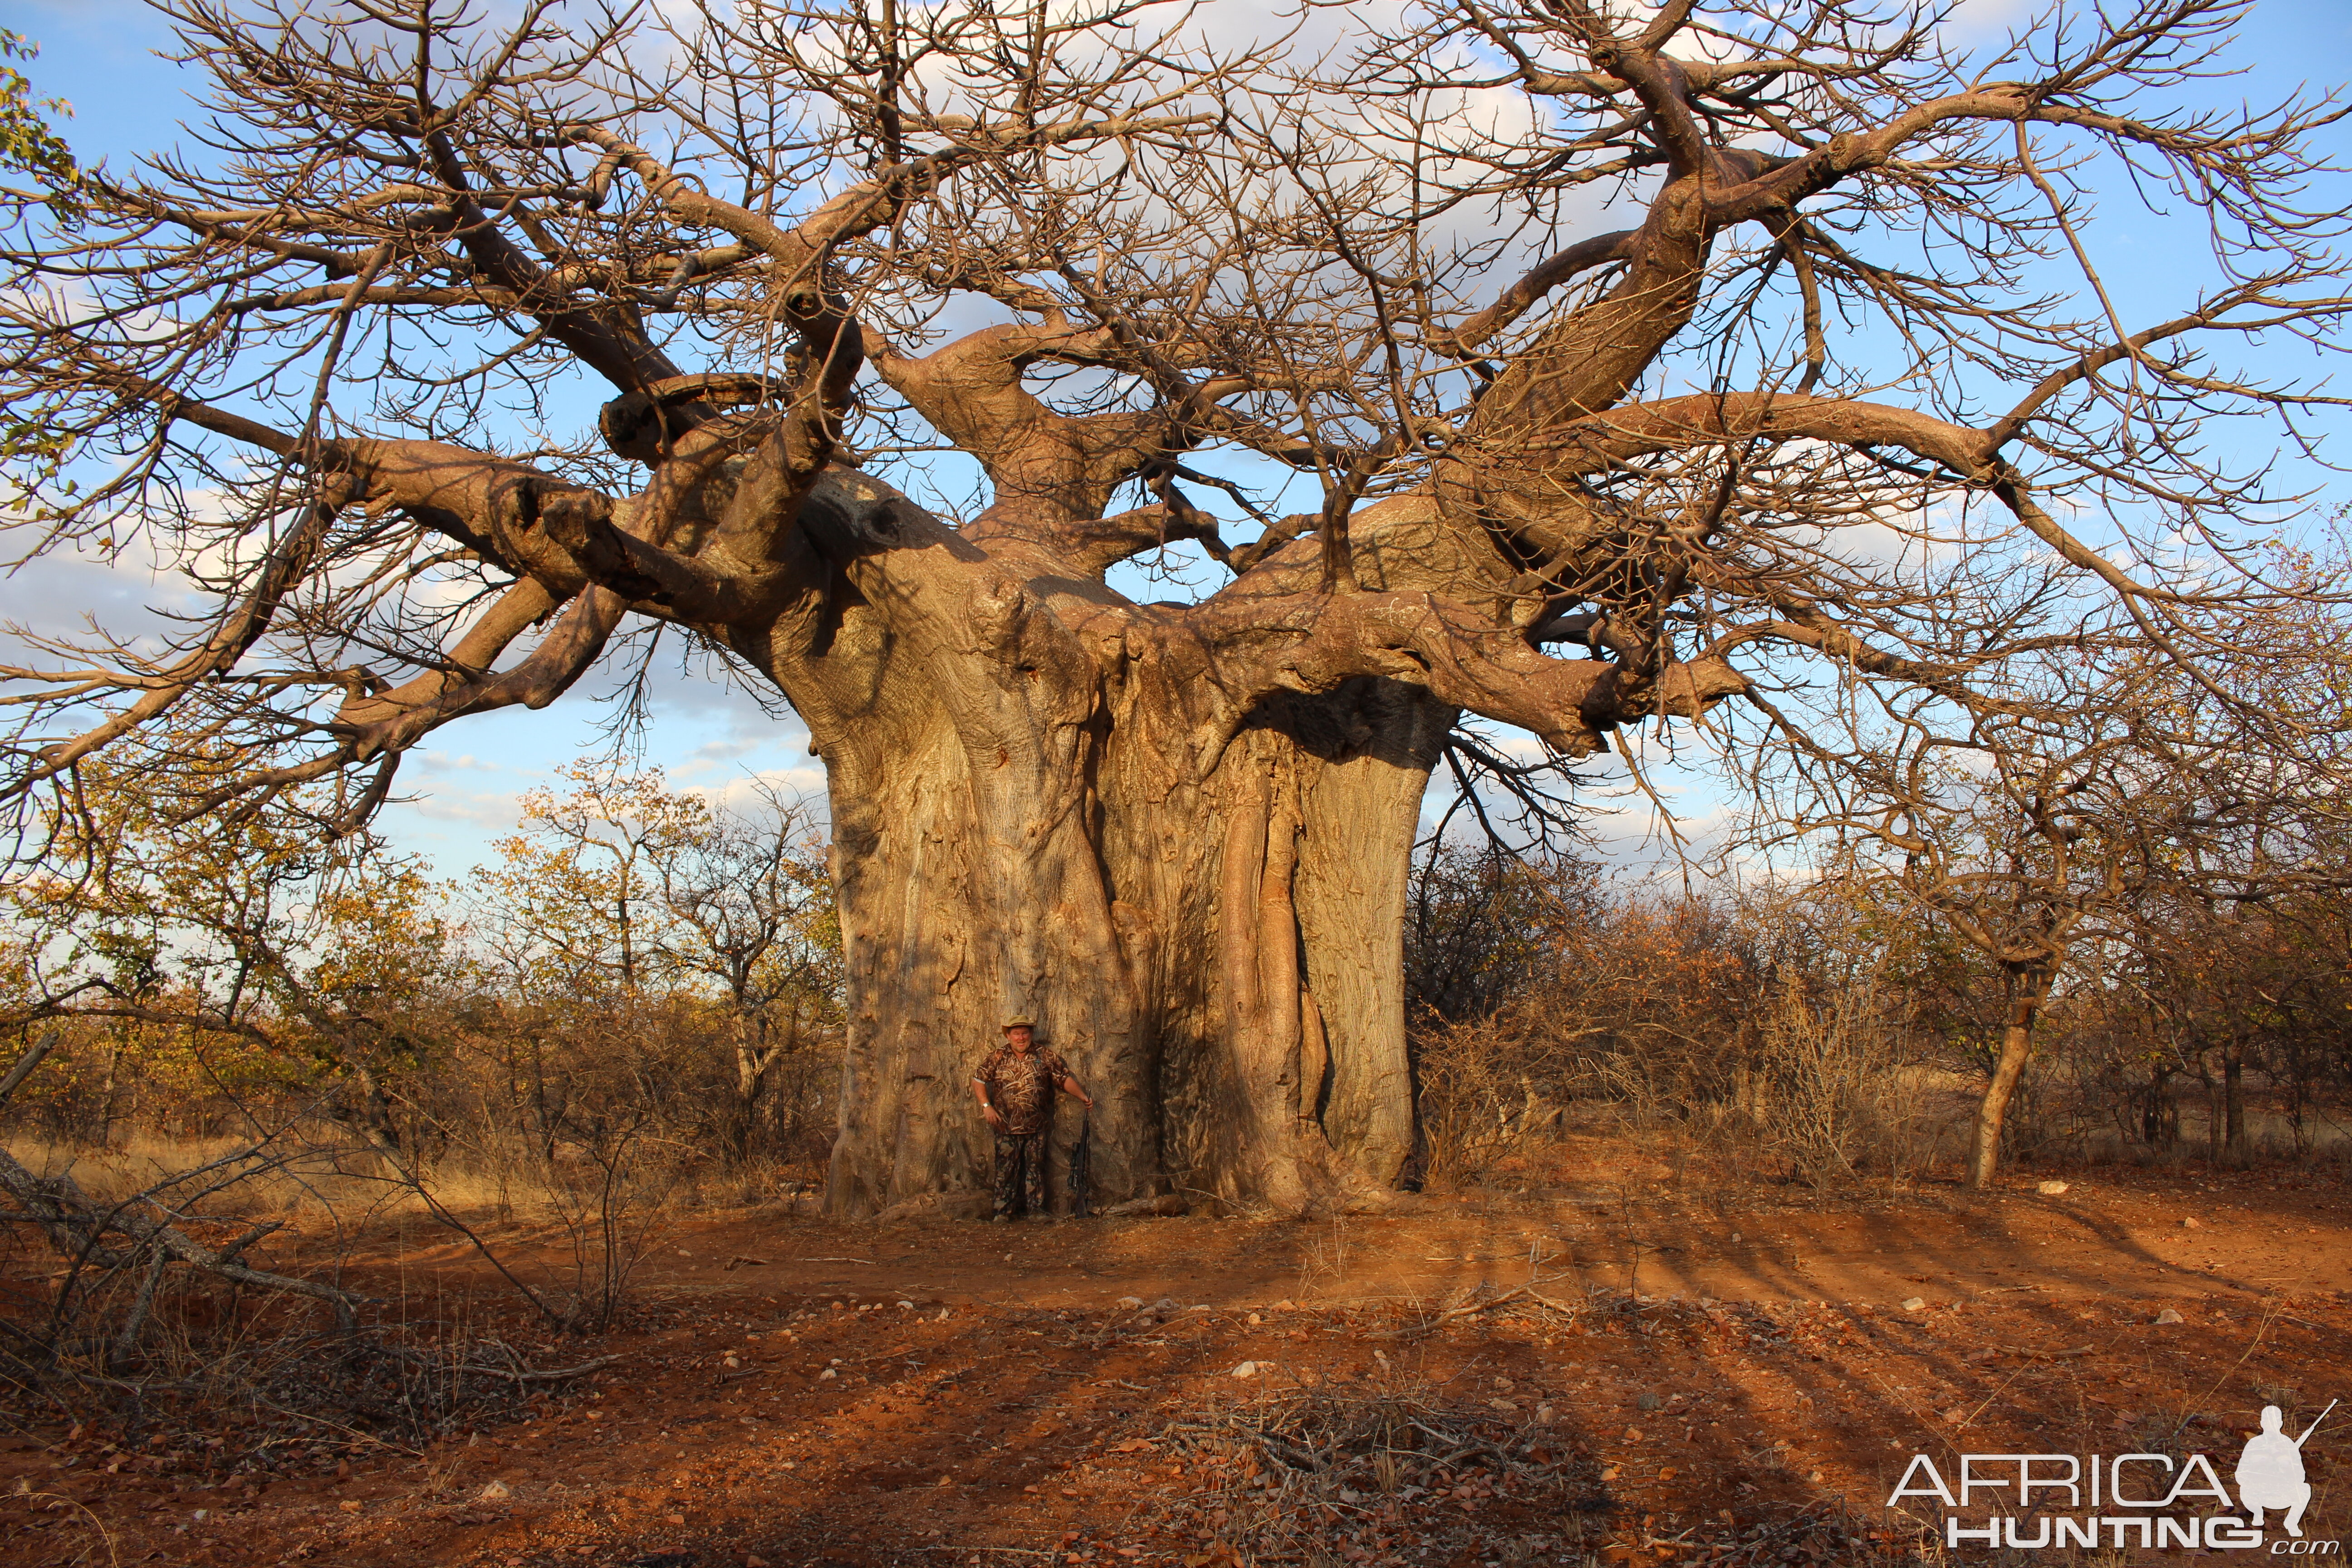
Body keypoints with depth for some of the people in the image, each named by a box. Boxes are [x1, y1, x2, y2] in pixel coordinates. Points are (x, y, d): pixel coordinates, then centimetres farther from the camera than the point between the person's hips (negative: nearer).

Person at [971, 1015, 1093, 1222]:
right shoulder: (998, 1057, 3)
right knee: (1006, 1168, 1)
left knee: (1035, 1167, 6)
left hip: (1037, 1126, 1)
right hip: (1007, 1126, -1)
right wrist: (987, 1106, -4)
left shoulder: (1045, 1057, 4)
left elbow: (1065, 1079, 7)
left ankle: (1037, 1209, 12)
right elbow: (978, 1081, 6)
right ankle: (1003, 1210, 8)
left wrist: (1082, 1097, -3)